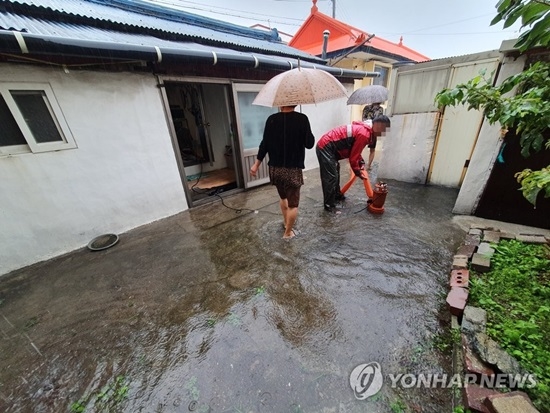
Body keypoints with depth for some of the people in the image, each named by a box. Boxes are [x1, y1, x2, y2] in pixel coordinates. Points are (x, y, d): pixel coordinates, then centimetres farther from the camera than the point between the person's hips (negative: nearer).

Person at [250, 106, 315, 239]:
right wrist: (309, 134, 11)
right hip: (293, 170, -4)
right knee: (293, 203, 10)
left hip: (275, 169, 4)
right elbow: (309, 144, -10)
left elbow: (265, 144, -1)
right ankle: (288, 232, 22)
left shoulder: (272, 119, -2)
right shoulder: (302, 119, -9)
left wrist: (256, 164, 8)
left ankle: (286, 221, 46)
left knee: (283, 196, 26)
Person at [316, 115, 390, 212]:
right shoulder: (364, 135, -19)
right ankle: (329, 205, 1)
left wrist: (361, 163, 12)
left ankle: (336, 194, 40)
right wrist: (358, 172, -2)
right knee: (331, 177, -8)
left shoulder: (365, 129, 14)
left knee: (335, 172, 23)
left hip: (326, 146, 11)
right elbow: (353, 157, -16)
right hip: (325, 147, -11)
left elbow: (354, 151, 23)